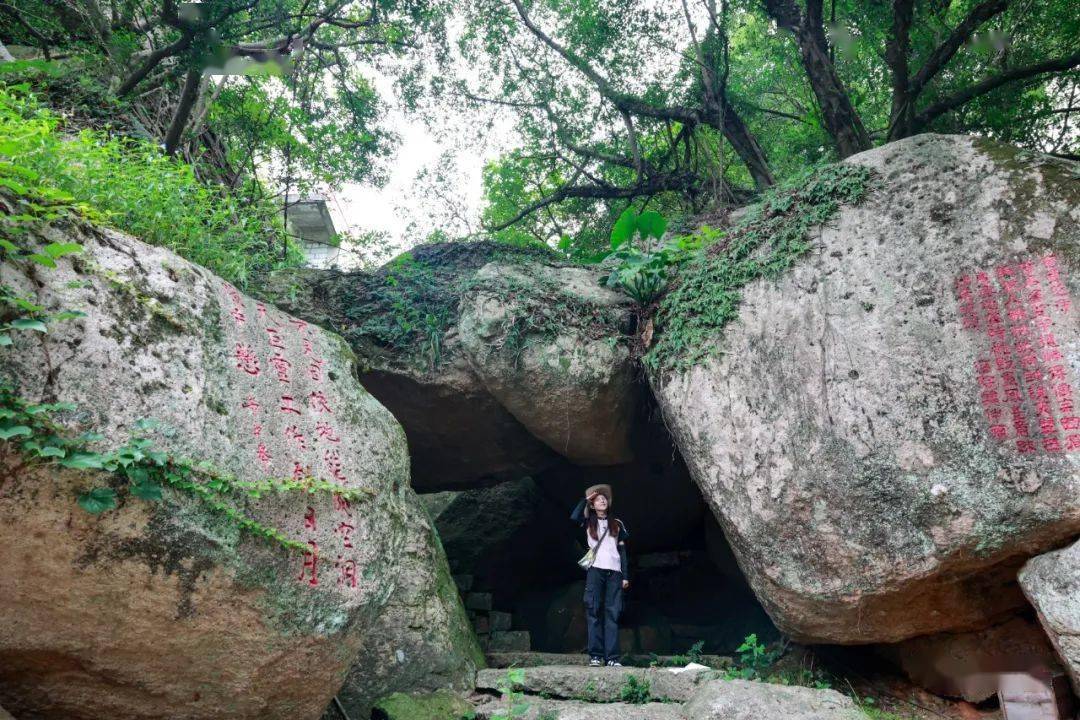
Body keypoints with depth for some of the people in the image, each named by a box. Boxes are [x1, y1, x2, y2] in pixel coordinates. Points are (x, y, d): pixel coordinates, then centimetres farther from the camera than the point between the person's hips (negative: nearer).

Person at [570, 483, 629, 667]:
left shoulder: (617, 524, 18)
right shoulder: (589, 523, 14)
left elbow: (622, 550, 14)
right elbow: (574, 517, -9)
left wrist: (625, 575, 7)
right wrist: (585, 499, 2)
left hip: (614, 571, 1)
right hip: (595, 570, -1)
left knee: (612, 613, -4)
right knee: (594, 612, -6)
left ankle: (612, 657, -8)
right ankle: (595, 655, -6)